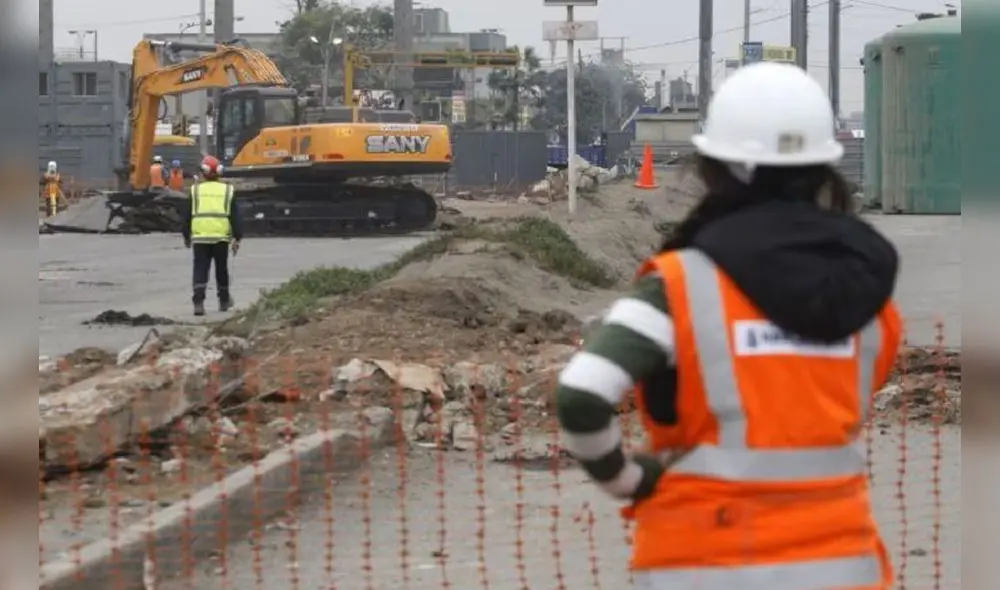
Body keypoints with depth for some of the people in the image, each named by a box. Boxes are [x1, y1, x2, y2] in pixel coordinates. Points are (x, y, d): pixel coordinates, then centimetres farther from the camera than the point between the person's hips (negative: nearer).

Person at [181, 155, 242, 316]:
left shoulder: (195, 190, 4)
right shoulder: (227, 190, 5)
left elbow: (187, 216, 8)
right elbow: (235, 216, 2)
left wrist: (186, 236, 19)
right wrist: (237, 238, 5)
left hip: (200, 237, -1)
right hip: (221, 236, 1)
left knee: (200, 269, -2)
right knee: (221, 269, 15)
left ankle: (198, 301, -18)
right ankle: (224, 301, 27)